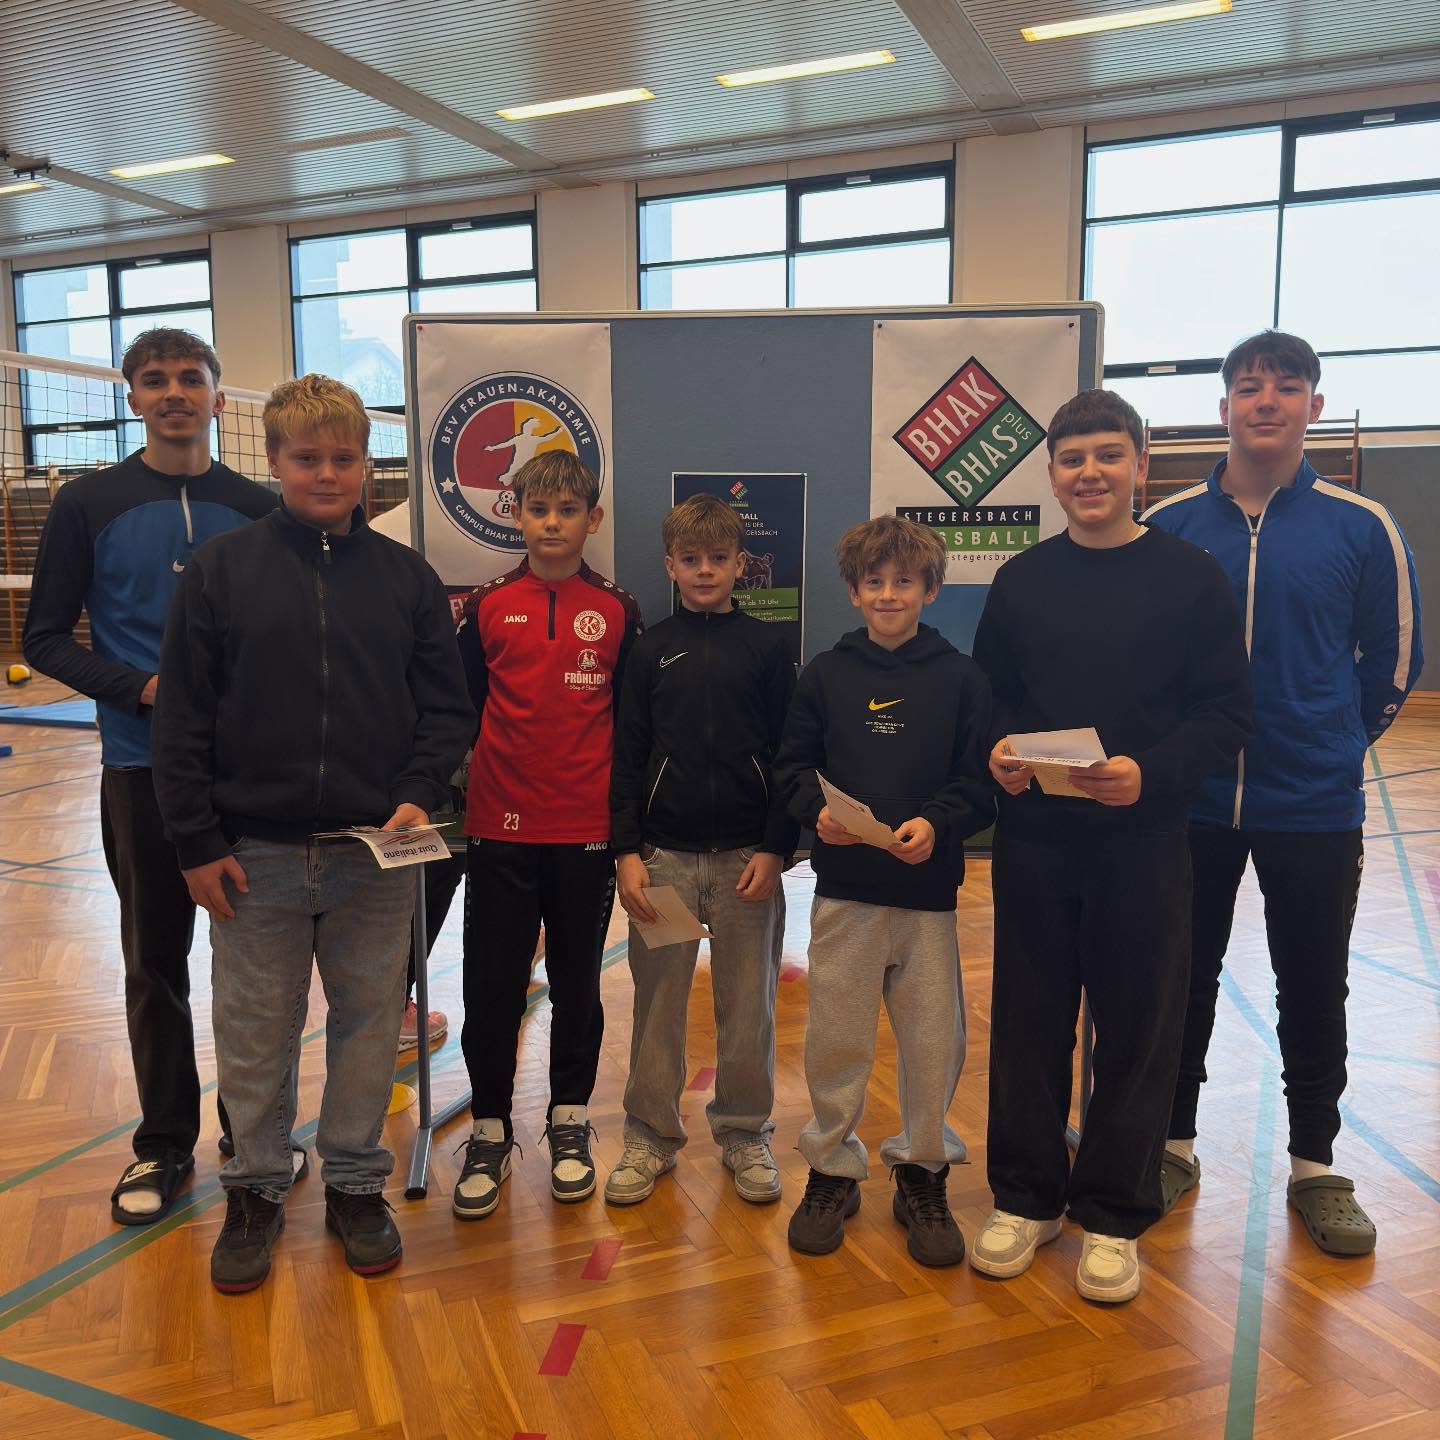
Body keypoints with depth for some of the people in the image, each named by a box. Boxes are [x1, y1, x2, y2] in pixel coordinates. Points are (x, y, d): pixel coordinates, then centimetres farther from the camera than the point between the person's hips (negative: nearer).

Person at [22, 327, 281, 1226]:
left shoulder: (258, 509, 4)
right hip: (144, 766, -1)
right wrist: (140, 687, -13)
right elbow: (47, 638, 2)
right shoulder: (89, 505, 1)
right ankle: (165, 1144, 24)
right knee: (156, 959, 9)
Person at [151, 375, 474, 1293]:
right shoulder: (220, 571, 0)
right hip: (255, 855, 0)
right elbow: (183, 720, 0)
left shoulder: (407, 577, 3)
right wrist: (197, 843, -4)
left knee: (368, 1026, 12)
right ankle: (257, 1191, 32)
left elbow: (447, 709, 5)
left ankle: (357, 1185, 31)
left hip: (378, 855, 1)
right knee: (254, 1036, 11)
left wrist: (420, 796, -11)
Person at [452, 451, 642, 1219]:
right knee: (491, 988, 6)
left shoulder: (618, 612, 2)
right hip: (500, 833, 0)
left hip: (587, 835, 0)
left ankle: (569, 1124, 29)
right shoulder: (487, 607, 3)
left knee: (577, 985, 12)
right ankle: (490, 1132, 23)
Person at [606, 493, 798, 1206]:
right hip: (663, 853, 1)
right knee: (657, 1001, 6)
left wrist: (774, 849, -5)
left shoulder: (767, 647, 5)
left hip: (749, 854, 0)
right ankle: (651, 1136, 22)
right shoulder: (650, 649, 6)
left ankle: (744, 1133, 24)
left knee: (748, 1002, 7)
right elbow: (626, 757, 5)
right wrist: (626, 852, -3)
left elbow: (788, 757, 3)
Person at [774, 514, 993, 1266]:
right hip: (843, 887, 1)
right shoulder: (825, 672, 6)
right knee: (835, 1036, 8)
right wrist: (818, 809, -11)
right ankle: (831, 1168, 27)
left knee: (934, 1040, 6)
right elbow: (792, 766, 8)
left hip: (928, 891, 0)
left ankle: (922, 1174, 27)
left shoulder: (959, 676, 2)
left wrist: (937, 822, -17)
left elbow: (980, 782, 0)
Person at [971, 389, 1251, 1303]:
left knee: (1138, 1029, 8)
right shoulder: (1020, 580, 7)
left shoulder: (1191, 576, -2)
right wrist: (997, 752, -10)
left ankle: (1114, 1215, 27)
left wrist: (1149, 772, -21)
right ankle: (1027, 1197, 29)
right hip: (1032, 842, 2)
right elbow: (989, 699, 11)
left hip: (1143, 843, -2)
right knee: (1029, 1021, 10)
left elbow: (1228, 714, -5)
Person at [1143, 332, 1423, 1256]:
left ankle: (1317, 1166, 30)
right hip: (1190, 801, 1)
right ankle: (1173, 1144, 31)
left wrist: (1329, 745, 10)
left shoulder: (1363, 528, -4)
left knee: (1314, 989, 11)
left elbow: (1394, 662, 5)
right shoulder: (1168, 526, -2)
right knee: (1184, 979, 13)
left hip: (1315, 807, 0)